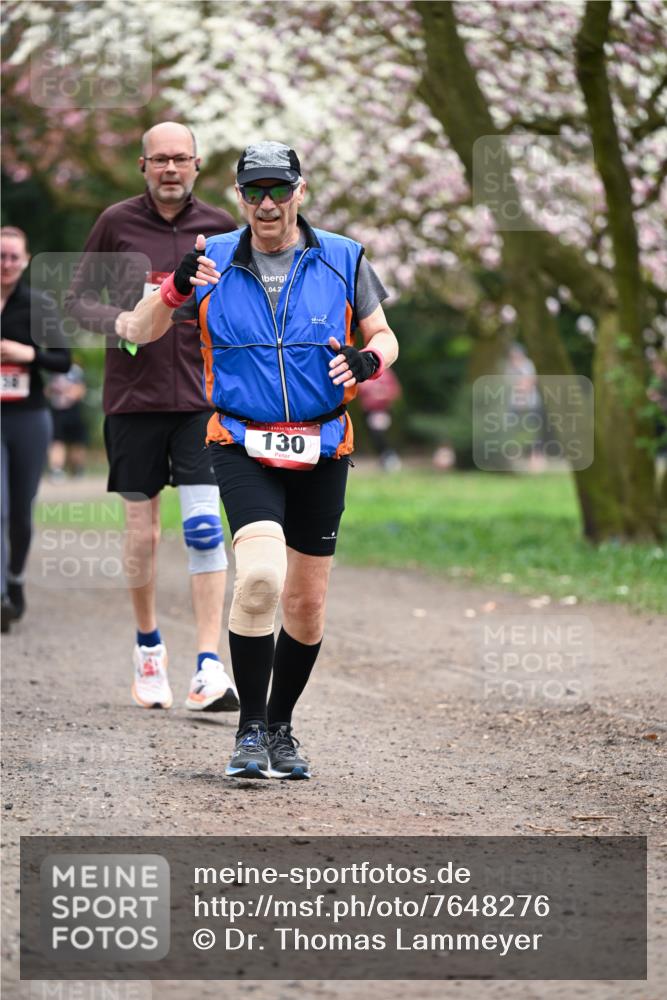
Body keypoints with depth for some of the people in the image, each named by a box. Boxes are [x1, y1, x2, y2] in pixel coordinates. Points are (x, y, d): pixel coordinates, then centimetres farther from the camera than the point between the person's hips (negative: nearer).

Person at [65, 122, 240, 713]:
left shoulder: (220, 228, 5)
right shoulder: (117, 223, 2)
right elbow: (79, 297, 8)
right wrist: (115, 320, -11)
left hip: (203, 398, 0)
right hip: (133, 396, 0)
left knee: (204, 526, -12)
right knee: (142, 532, 6)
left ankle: (210, 665, -12)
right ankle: (149, 646, 28)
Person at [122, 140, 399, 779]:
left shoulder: (341, 259, 1)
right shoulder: (214, 260, 0)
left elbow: (383, 337, 10)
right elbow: (140, 333, 1)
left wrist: (368, 360, -13)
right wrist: (175, 289, -19)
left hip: (321, 452, 2)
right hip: (243, 447, -2)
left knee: (306, 603, 8)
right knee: (260, 576, -24)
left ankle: (281, 727, 29)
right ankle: (250, 730, -13)